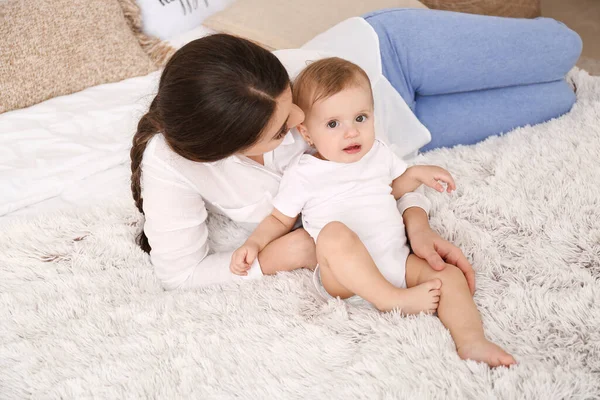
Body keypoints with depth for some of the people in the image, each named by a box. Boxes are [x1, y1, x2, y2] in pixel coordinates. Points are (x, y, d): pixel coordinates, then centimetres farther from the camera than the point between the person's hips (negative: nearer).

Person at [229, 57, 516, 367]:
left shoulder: (378, 153, 15)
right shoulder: (303, 173, 3)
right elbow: (280, 219, 13)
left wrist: (416, 174, 13)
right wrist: (254, 244, -4)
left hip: (397, 260, 5)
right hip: (344, 276, -4)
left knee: (449, 274, -16)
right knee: (334, 233, -36)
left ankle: (471, 342, -28)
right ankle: (393, 300, -32)